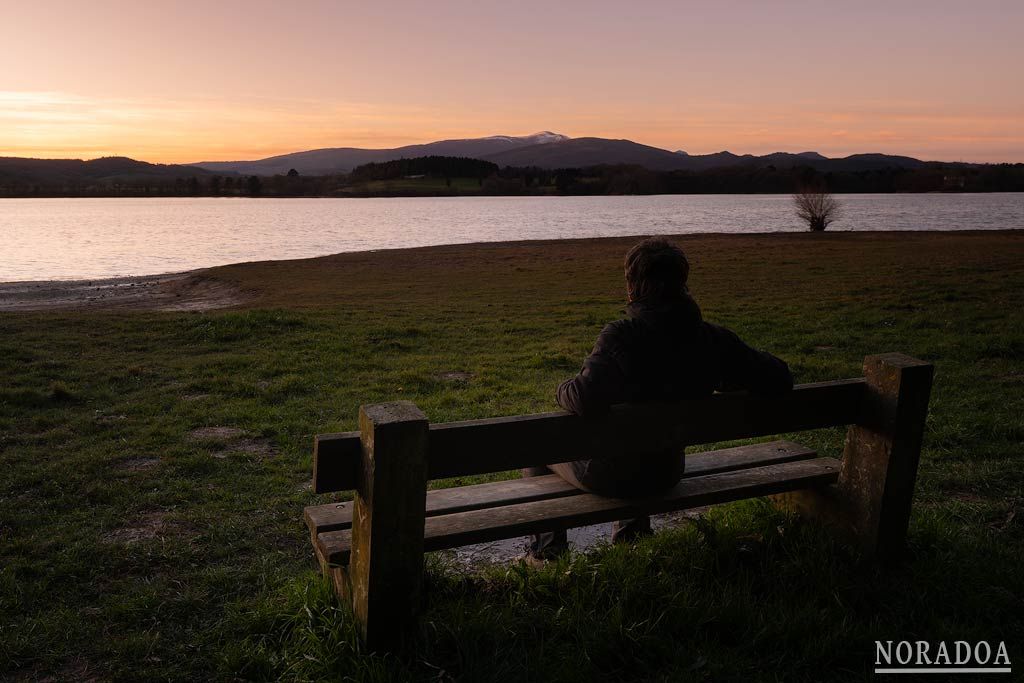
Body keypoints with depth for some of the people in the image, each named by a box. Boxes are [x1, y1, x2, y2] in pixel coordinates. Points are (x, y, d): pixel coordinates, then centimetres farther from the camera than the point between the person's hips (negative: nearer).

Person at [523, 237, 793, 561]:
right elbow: (778, 379, -6)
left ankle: (547, 549, 34)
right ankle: (632, 534, 48)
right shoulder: (713, 340, -12)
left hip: (607, 476, -5)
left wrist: (563, 391, -15)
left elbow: (586, 400, -38)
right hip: (667, 471, 5)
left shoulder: (620, 336, -27)